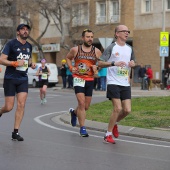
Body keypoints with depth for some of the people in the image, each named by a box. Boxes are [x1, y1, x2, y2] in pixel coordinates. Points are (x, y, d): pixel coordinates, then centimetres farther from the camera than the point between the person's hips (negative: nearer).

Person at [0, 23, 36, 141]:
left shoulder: (29, 46, 11)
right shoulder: (11, 44, -7)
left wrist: (31, 64, 6)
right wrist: (15, 63, -23)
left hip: (23, 79, 5)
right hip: (10, 79, -4)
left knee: (21, 105, -7)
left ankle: (15, 132, -2)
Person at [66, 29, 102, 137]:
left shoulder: (96, 52, 1)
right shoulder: (75, 50, 0)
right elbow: (68, 58, 18)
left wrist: (97, 67, -10)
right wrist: (71, 67, 1)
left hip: (90, 80, 3)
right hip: (78, 79, -3)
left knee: (86, 106, 10)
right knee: (82, 103, -16)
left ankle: (74, 112, 44)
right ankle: (82, 128, -8)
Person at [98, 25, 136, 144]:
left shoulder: (129, 49, 14)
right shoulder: (111, 48, -4)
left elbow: (133, 62, 29)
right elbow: (100, 63, -8)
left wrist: (133, 64, 4)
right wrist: (114, 63, -23)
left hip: (126, 84, 6)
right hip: (113, 83, -6)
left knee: (127, 110, -2)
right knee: (118, 108, -13)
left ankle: (115, 123, 28)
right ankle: (108, 135, 0)